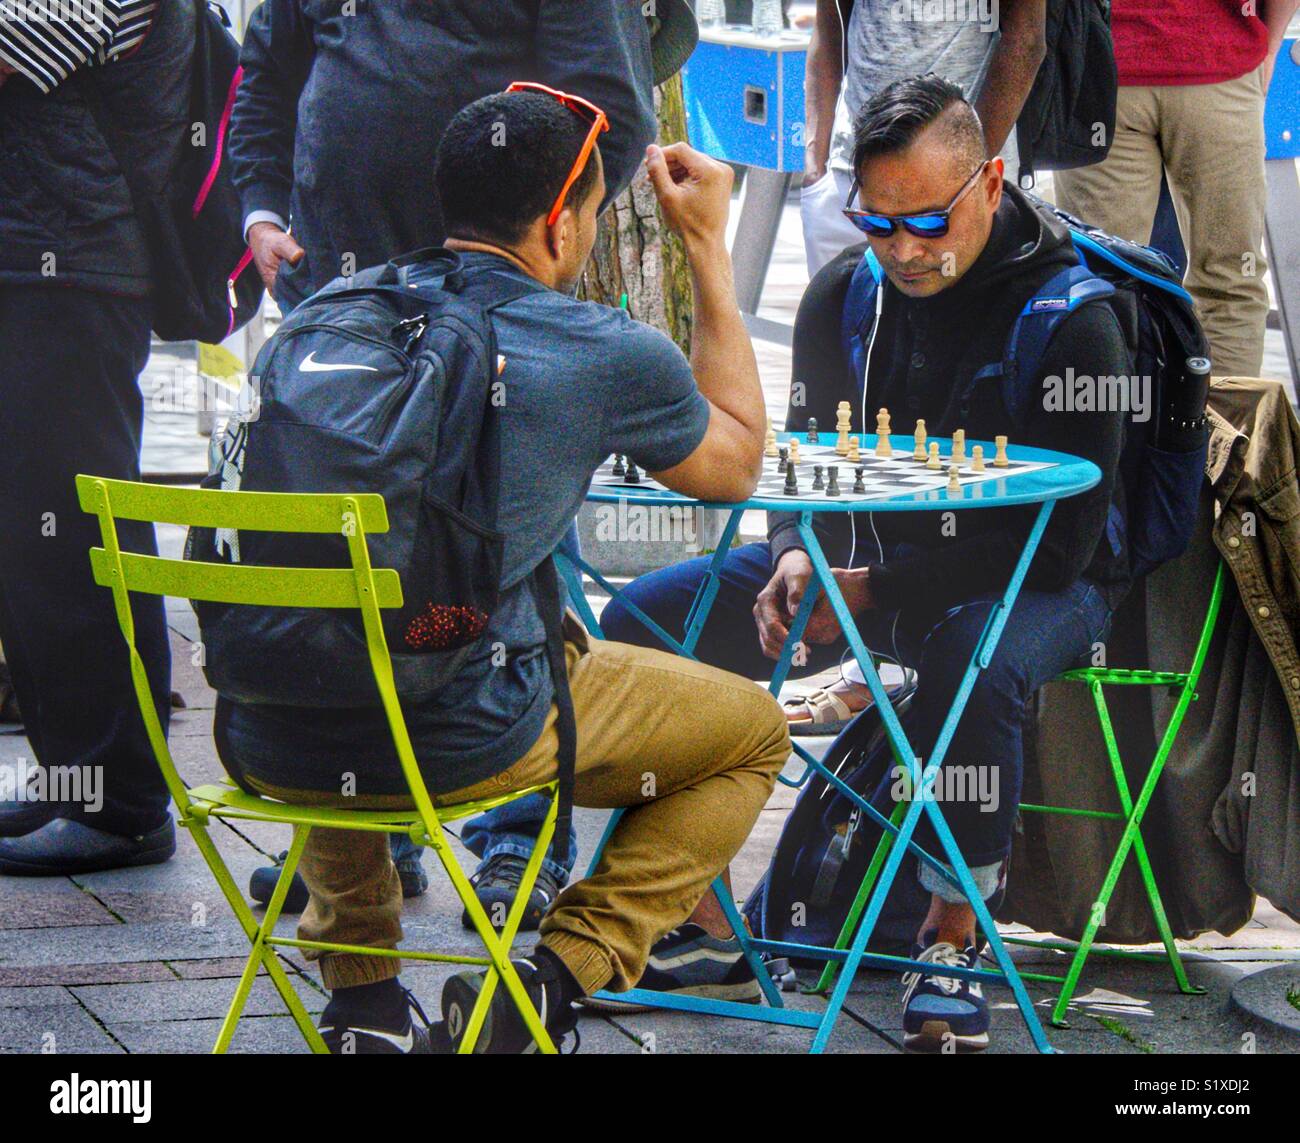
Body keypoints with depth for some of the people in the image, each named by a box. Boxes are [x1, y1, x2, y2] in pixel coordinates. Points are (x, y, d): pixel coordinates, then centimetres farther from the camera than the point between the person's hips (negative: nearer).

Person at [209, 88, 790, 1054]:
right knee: (753, 731, 19)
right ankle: (551, 979, 3)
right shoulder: (609, 355, -2)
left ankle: (360, 996, 27)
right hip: (459, 739, -4)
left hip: (265, 746, 4)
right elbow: (736, 464, 20)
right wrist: (709, 247, 23)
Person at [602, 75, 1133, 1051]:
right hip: (865, 555, 6)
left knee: (970, 663, -41)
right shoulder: (844, 296, -1)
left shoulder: (1071, 319, -19)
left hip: (1034, 584, -6)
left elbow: (1063, 540, -22)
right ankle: (700, 920, -2)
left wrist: (877, 590, -26)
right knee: (647, 618, -9)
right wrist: (794, 559, -14)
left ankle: (952, 940, -20)